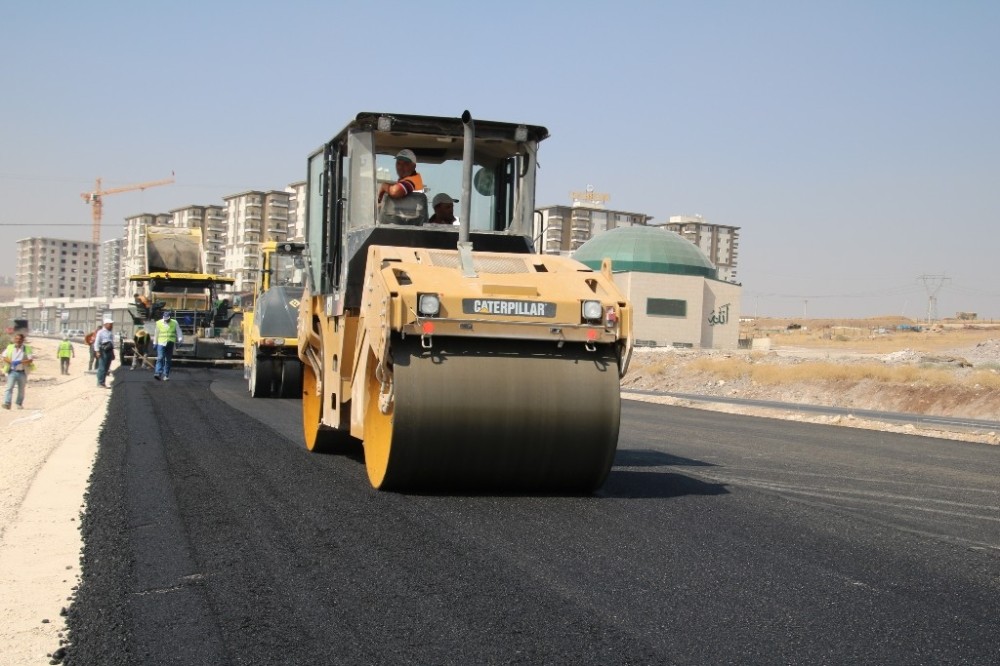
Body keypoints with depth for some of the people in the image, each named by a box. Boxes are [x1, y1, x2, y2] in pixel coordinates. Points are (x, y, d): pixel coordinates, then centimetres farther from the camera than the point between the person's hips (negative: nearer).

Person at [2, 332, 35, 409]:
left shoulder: (27, 349, 1)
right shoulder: (10, 347, 8)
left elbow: (30, 360, -8)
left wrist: (20, 362, -21)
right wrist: (11, 362, -15)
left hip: (22, 372, 0)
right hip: (12, 371, 0)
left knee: (21, 389, 10)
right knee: (9, 387, -14)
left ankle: (19, 404, 24)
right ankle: (7, 403, -23)